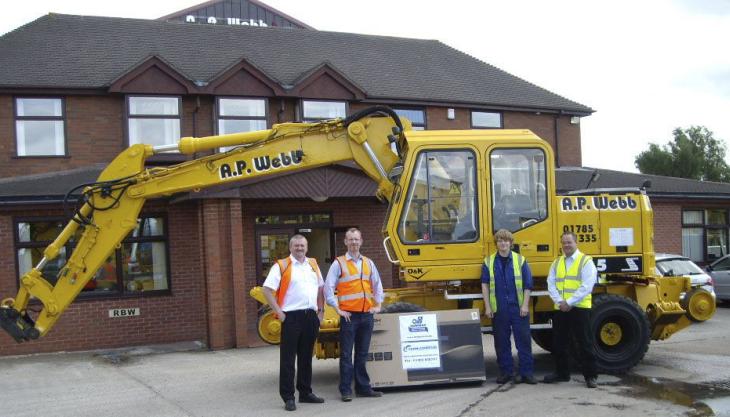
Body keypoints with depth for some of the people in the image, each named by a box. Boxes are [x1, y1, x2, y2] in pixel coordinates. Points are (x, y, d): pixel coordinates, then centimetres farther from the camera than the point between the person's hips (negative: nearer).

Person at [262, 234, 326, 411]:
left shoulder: (313, 264, 14)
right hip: (292, 317, -5)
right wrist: (279, 313, -12)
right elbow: (267, 290, -8)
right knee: (288, 358, -3)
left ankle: (305, 392, 23)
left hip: (311, 316, 6)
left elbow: (320, 288, 22)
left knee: (306, 357, 14)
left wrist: (320, 310, 12)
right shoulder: (281, 266, -4)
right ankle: (288, 397, 2)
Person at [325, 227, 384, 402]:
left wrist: (378, 305, 13)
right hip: (349, 315, -4)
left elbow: (377, 285, 23)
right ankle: (346, 390, 3)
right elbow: (328, 288, -6)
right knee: (346, 355, -1)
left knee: (362, 354, 12)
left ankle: (363, 388, 20)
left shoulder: (368, 263, 12)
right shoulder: (339, 263, -2)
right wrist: (337, 309, -9)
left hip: (367, 315, 5)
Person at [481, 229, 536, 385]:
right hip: (498, 309, 1)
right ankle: (505, 372, 17)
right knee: (501, 342, 7)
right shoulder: (489, 262, 4)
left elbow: (528, 285, 2)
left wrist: (525, 305, -5)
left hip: (518, 308, -1)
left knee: (523, 340, 0)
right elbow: (485, 284, 4)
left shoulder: (520, 260, 2)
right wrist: (487, 307, -1)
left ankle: (526, 372, 7)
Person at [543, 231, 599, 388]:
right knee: (559, 343, 12)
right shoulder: (556, 263, 14)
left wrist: (569, 302, -15)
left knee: (585, 343, -2)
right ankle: (562, 373, 25)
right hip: (560, 309, 6)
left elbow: (586, 286, -11)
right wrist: (559, 301, -9)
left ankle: (590, 376, 6)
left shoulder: (585, 261, -2)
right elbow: (551, 284, 8)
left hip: (580, 308, -5)